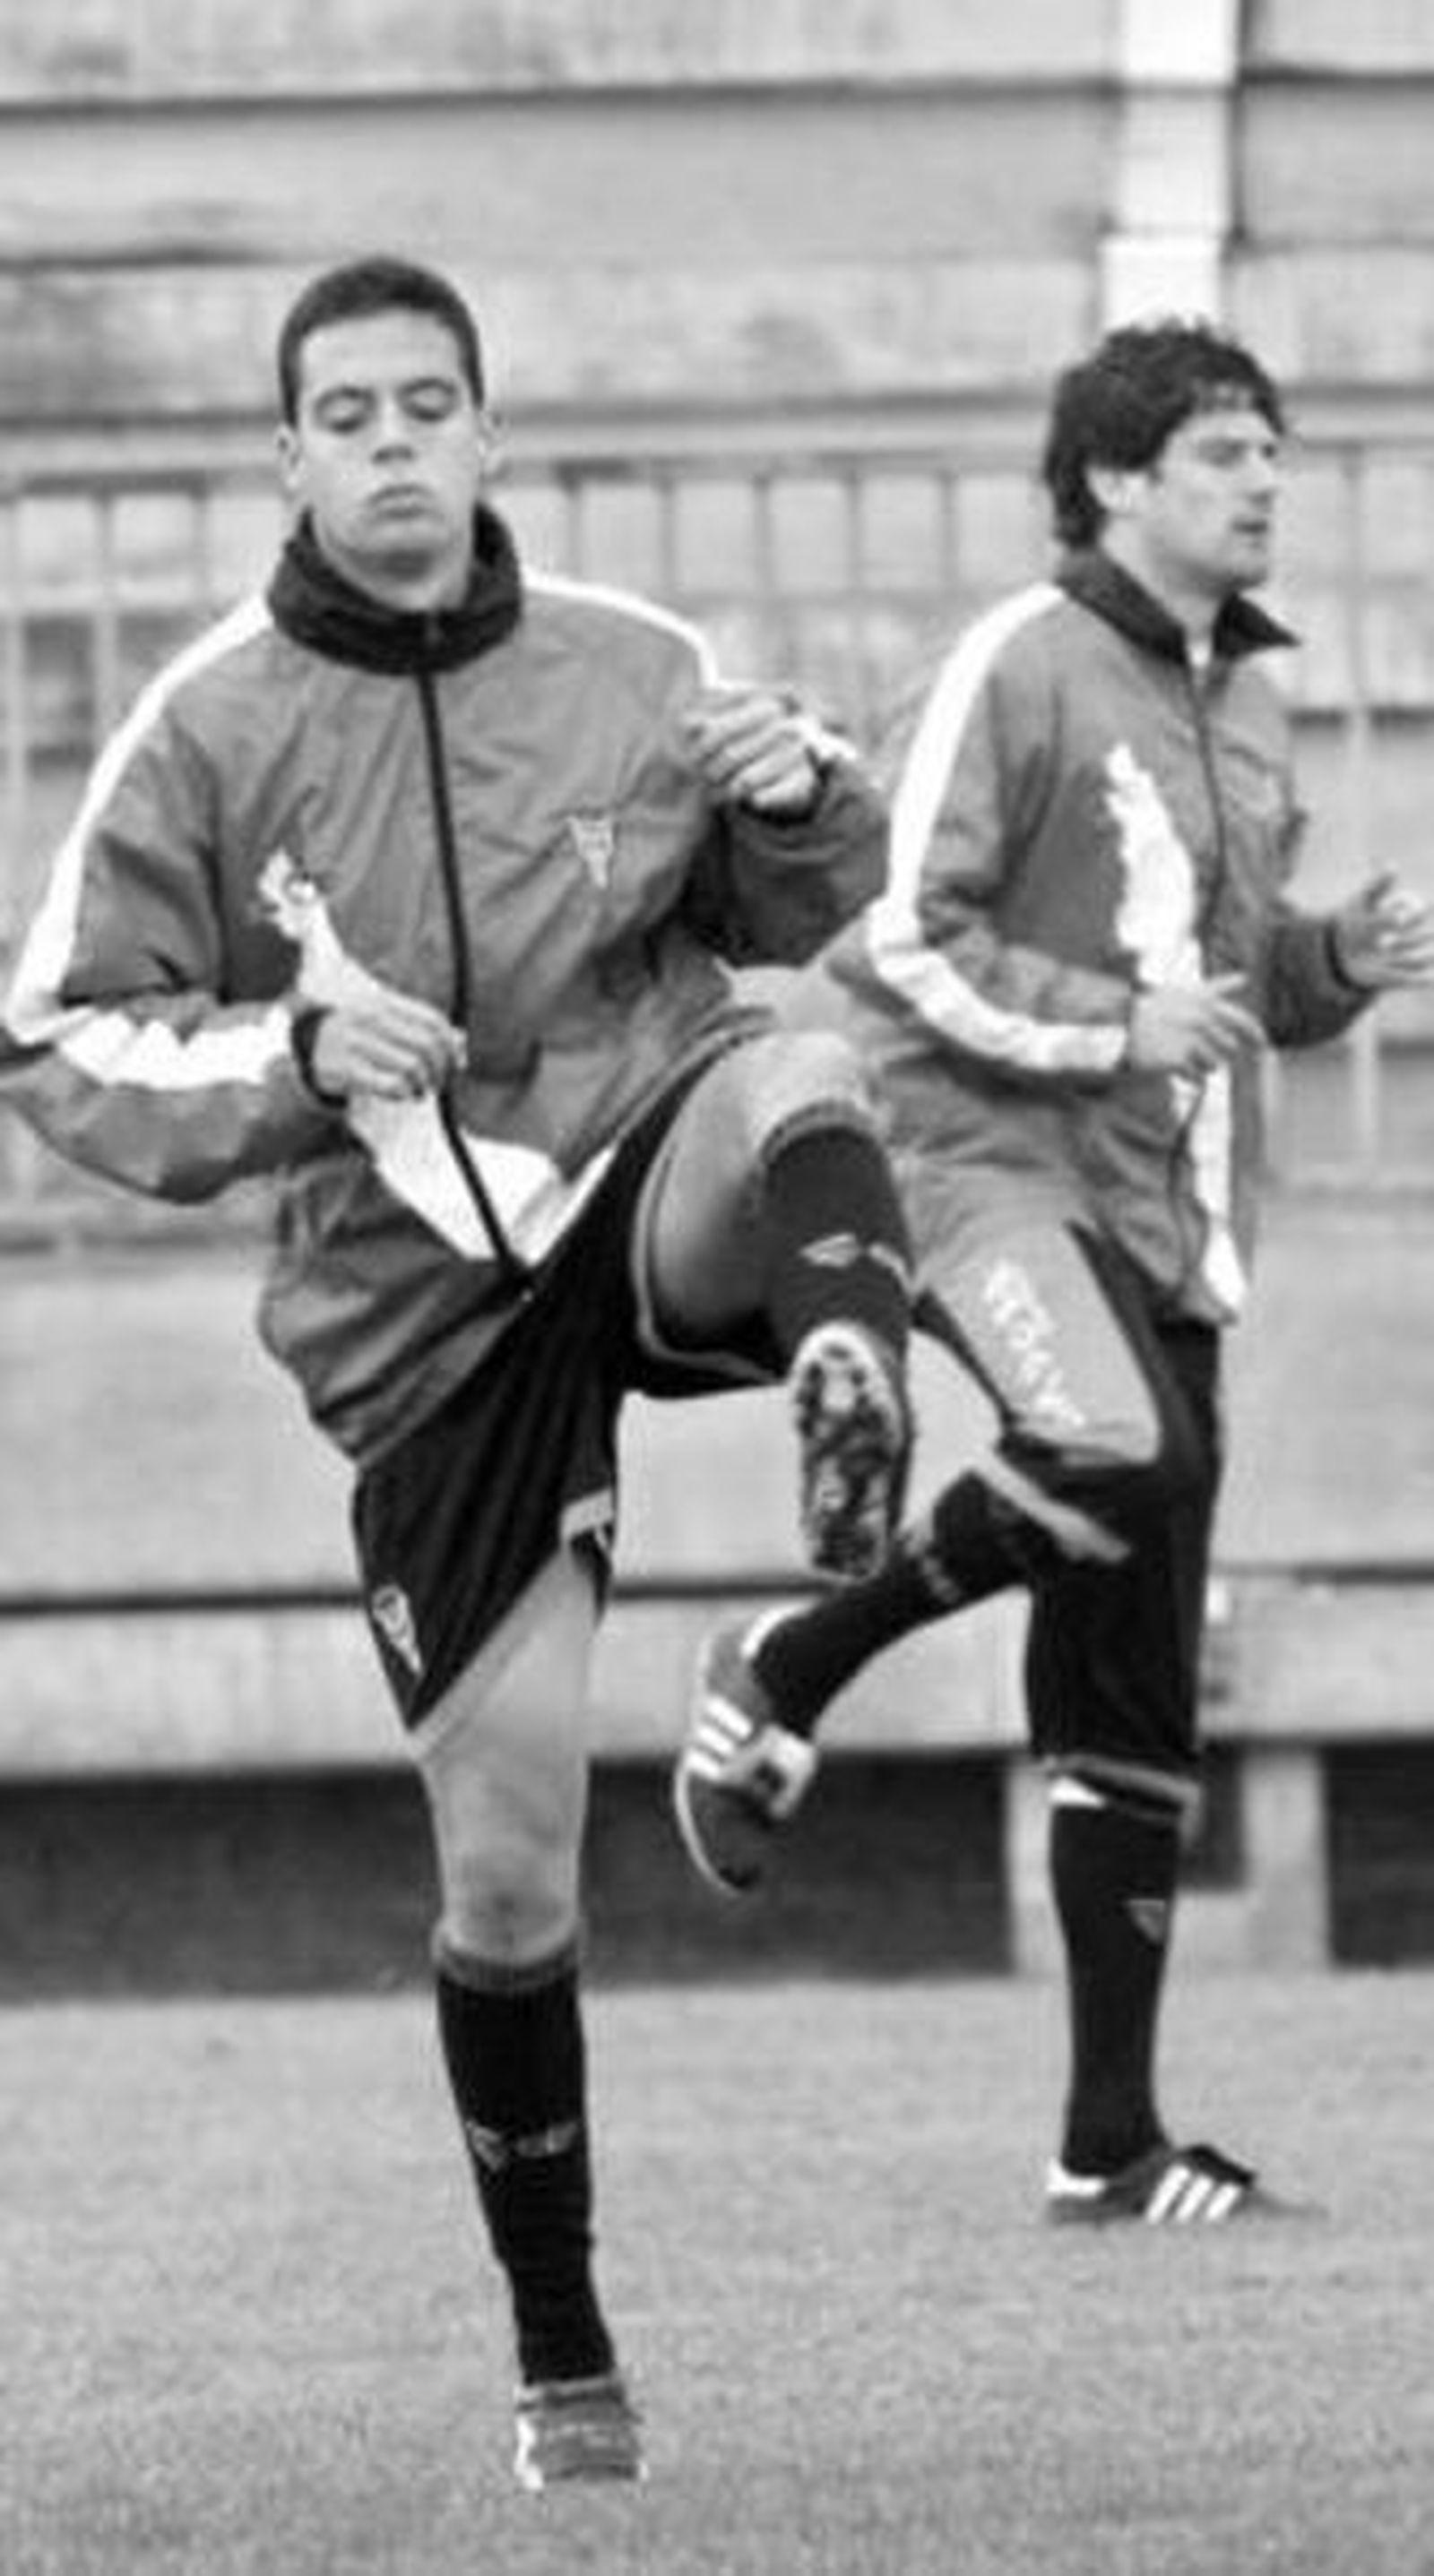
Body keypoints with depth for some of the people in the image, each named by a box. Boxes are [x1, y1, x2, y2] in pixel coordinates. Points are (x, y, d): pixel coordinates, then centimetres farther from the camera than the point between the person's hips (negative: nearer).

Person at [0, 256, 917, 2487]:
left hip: (656, 1179, 1)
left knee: (798, 1091, -35)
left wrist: (802, 805, -10)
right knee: (507, 1866, 2)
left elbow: (786, 916, 13)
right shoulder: (211, 732, -7)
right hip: (426, 1316, -1)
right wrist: (288, 1060, -20)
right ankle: (563, 2358, 17)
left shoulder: (634, 672, -3)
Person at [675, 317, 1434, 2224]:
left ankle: (1113, 2138, 8)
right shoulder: (1021, 671, -7)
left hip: (1164, 1214, 8)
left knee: (1134, 1711, 5)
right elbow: (889, 941, -11)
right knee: (1116, 1459, -36)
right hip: (988, 1157, -8)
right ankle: (781, 1680, -12)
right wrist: (1112, 1025, -17)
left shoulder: (1243, 703, 18)